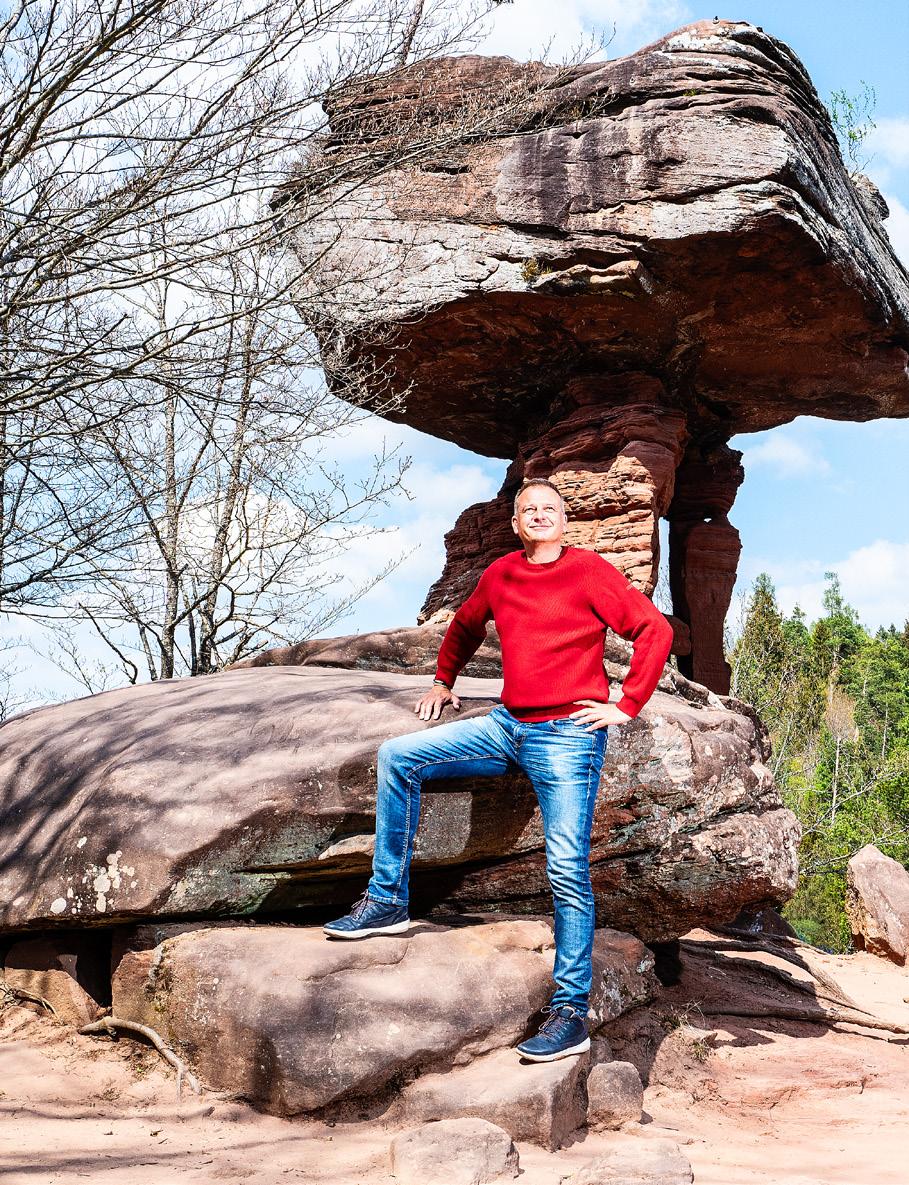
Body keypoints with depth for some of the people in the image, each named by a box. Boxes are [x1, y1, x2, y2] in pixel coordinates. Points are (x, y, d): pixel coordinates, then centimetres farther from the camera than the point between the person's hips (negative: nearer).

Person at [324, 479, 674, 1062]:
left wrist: (626, 706, -9)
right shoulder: (501, 574, 12)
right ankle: (388, 901, 2)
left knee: (567, 872, -12)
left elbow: (655, 630, -7)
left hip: (568, 734, -6)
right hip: (507, 727, 6)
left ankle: (571, 1013, -6)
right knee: (398, 757, -3)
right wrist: (443, 681, 28)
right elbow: (465, 626, 32)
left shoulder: (591, 571, -4)